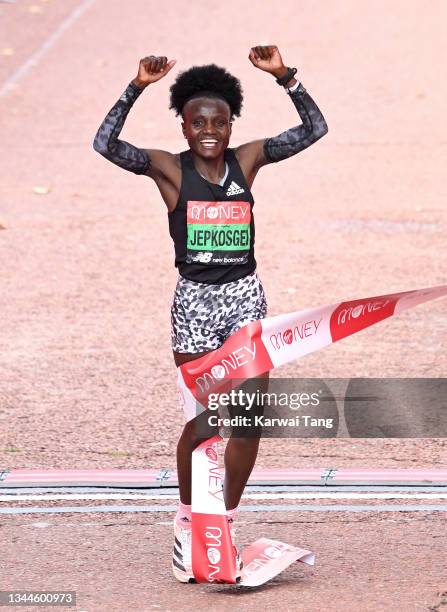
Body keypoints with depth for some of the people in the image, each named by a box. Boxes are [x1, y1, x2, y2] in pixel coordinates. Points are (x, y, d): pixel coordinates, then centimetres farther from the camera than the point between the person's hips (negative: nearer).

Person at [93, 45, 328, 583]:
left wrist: (285, 76, -9)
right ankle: (187, 523, 18)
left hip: (246, 296, 3)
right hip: (195, 299, -3)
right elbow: (106, 145, -18)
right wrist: (137, 89, -23)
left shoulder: (247, 160, 4)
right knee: (204, 420, -2)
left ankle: (226, 524, 15)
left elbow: (314, 129, 2)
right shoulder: (169, 169, -4)